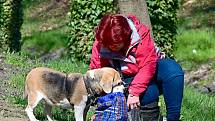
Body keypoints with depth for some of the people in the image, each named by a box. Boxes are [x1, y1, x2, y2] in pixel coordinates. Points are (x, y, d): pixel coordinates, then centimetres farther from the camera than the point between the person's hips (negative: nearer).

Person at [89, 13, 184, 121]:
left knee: (173, 70, -33)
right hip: (127, 79, 0)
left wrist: (134, 92, -34)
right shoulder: (99, 45, -14)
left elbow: (147, 66, -29)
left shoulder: (141, 34, -25)